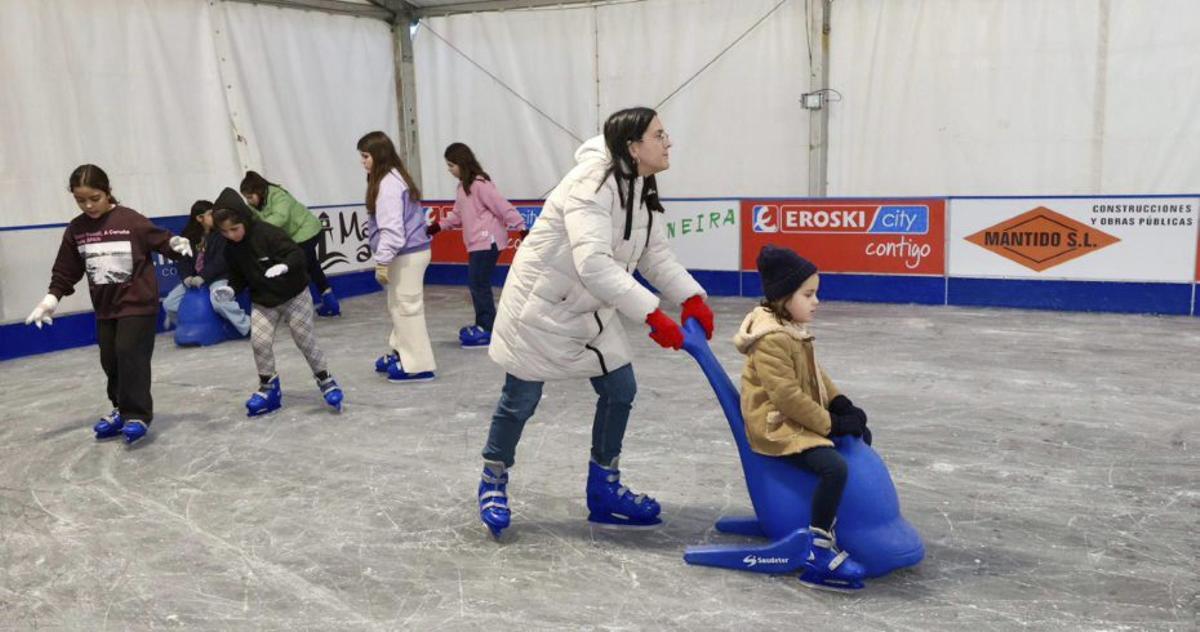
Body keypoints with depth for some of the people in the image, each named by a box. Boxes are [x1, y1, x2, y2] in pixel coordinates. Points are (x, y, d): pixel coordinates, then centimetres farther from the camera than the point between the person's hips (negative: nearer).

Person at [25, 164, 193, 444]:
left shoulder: (131, 221, -13)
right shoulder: (75, 229, 3)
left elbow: (161, 240, -12)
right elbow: (66, 270, 10)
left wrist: (177, 243, -34)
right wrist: (51, 299, 6)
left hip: (138, 302, -6)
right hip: (105, 307, 6)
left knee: (130, 355, -10)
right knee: (110, 360, 11)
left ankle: (137, 414, -2)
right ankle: (122, 409, 26)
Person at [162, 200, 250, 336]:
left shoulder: (220, 234, -8)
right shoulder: (188, 236, 7)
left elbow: (221, 260, -16)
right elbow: (184, 260, 3)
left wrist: (203, 277, -23)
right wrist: (186, 276, -16)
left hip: (218, 277, -6)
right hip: (194, 278, 6)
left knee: (219, 302, -36)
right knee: (169, 303, 1)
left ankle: (248, 327, -29)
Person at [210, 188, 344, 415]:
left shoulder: (268, 233, -23)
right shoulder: (231, 249, -4)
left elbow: (297, 254, -26)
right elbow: (238, 275, 6)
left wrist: (284, 266, -45)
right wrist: (231, 289, -14)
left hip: (294, 296, -5)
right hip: (262, 302, 5)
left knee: (306, 340, -1)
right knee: (259, 341, -8)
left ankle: (325, 381, 16)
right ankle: (269, 388, 9)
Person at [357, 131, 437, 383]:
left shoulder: (387, 184, -17)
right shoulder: (395, 178, 15)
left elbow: (391, 228, -23)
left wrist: (382, 261, -20)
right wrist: (386, 259, 15)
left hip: (406, 255, -10)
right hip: (410, 252, 10)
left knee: (406, 308, -3)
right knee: (400, 306, 19)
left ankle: (418, 365, 3)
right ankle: (400, 353, 30)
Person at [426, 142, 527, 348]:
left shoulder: (480, 184, -16)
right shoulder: (463, 186, 15)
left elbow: (503, 207, -19)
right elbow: (457, 214, 19)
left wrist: (521, 228, -20)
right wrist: (437, 226, 10)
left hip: (488, 242, -10)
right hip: (476, 243, 10)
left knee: (479, 284, -8)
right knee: (475, 284, 12)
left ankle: (488, 330, -1)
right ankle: (483, 325, 21)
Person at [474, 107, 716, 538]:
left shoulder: (643, 192, 2)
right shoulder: (592, 184, -28)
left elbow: (656, 255, 4)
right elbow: (594, 264, -38)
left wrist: (691, 298, -12)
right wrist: (652, 315, -40)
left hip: (589, 309, 9)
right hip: (541, 304, -9)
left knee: (620, 389, 7)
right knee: (521, 399, 4)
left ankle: (604, 491, 23)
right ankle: (493, 483, 29)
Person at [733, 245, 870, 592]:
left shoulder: (792, 329, 9)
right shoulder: (771, 341, -24)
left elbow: (815, 374, 18)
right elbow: (788, 396, -27)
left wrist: (842, 404, 6)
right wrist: (831, 423, -19)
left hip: (802, 418, 11)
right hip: (777, 426, -11)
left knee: (861, 434, 23)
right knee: (834, 466, -29)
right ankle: (817, 553, -22)